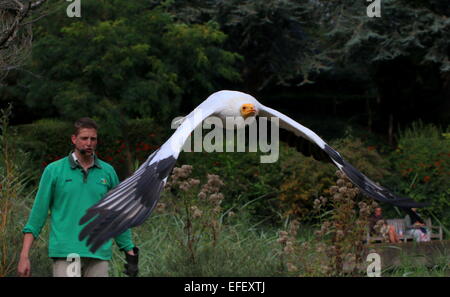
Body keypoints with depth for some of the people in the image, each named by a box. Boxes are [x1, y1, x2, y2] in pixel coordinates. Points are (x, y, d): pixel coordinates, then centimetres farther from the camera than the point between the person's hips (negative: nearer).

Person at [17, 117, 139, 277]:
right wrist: (24, 255, -3)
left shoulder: (108, 172, 10)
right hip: (65, 253, -2)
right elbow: (38, 213, 3)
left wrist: (130, 252, 12)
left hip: (99, 253, 3)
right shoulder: (54, 170, 3)